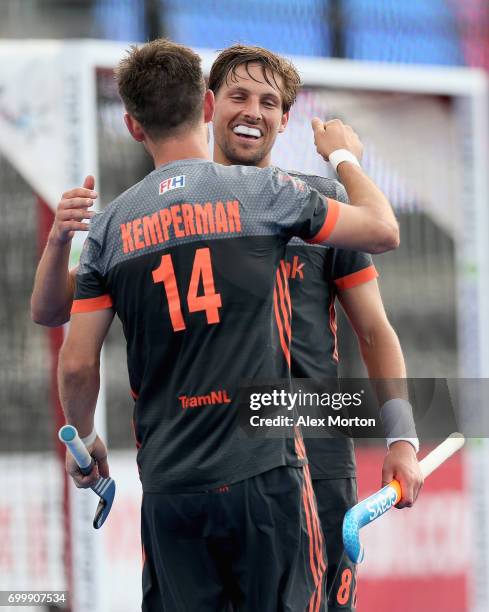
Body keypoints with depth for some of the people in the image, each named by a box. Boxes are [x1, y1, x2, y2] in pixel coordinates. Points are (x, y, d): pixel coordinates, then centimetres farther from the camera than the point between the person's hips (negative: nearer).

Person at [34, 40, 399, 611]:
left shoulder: (111, 225, 4)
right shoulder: (263, 191, -2)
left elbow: (77, 364, 4)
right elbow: (384, 231, 9)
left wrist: (82, 439, 24)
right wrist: (344, 156, 28)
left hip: (169, 485, 2)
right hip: (262, 472, -2)